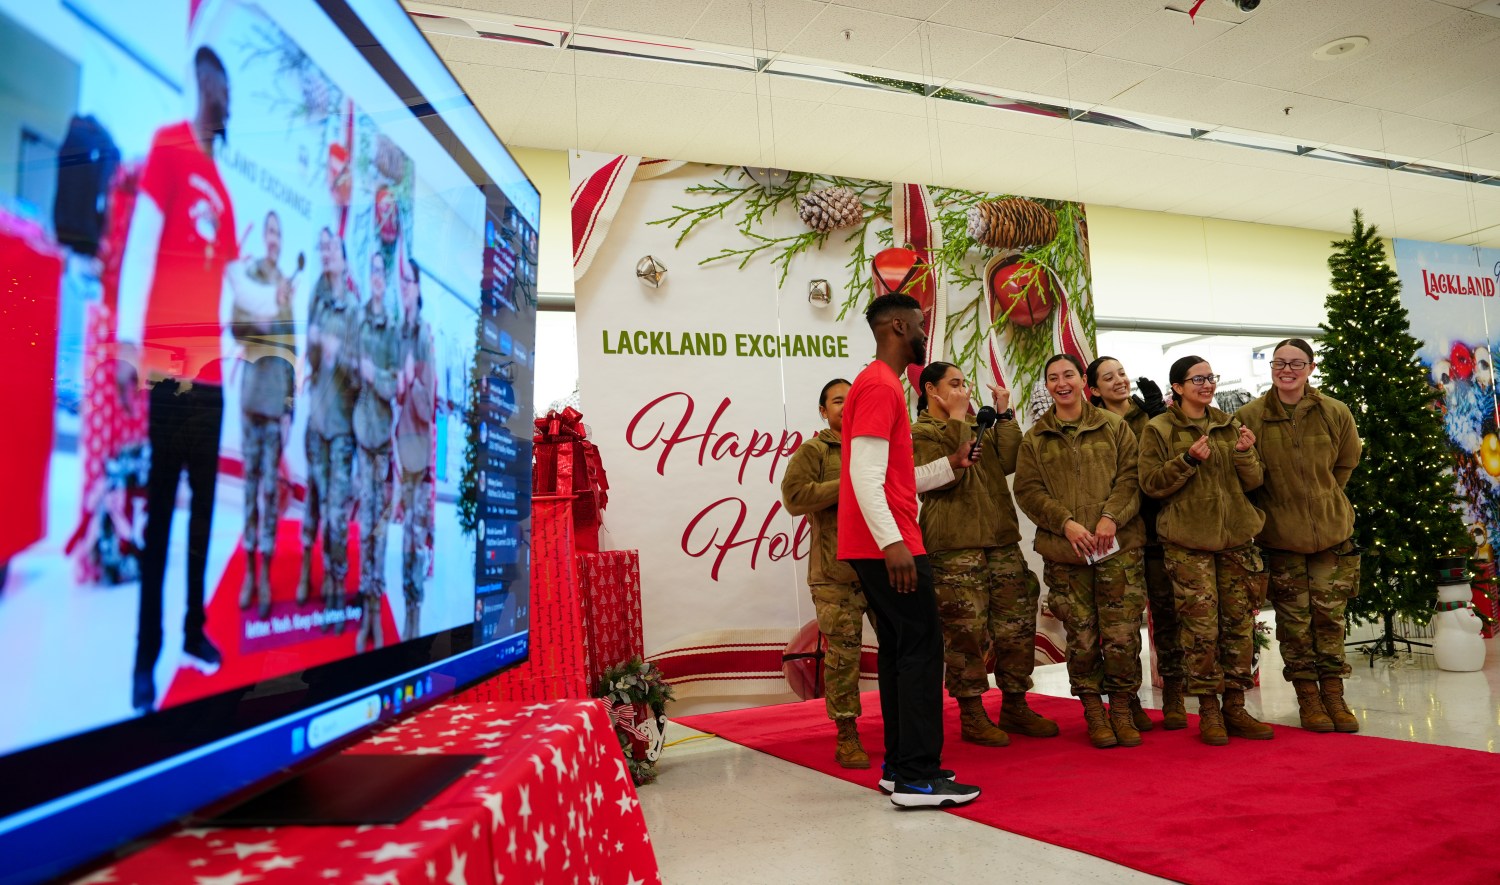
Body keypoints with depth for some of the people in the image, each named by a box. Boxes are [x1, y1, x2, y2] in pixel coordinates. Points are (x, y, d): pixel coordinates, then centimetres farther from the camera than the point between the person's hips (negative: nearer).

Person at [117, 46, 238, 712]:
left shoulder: (219, 184, 20)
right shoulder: (168, 148, -2)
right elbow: (141, 237, -11)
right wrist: (128, 339, -19)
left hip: (209, 366, 7)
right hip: (165, 363, -7)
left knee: (202, 505, 12)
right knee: (159, 509, -4)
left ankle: (194, 633, 23)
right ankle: (145, 657, 5)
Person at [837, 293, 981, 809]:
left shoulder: (879, 384, 21)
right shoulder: (880, 386, -11)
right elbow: (865, 475, -21)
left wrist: (950, 465, 19)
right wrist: (892, 542, -25)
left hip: (884, 547, 10)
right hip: (887, 546, -10)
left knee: (900, 651, 13)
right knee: (921, 651, -6)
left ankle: (900, 766, 20)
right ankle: (917, 778, -1)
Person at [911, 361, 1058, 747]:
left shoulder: (979, 425, 20)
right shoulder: (920, 432, -1)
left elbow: (1008, 462, 5)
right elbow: (946, 476, -17)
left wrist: (1004, 414, 2)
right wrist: (957, 420, -12)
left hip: (1001, 540, 7)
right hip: (954, 546, -7)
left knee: (1017, 625, 9)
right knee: (965, 633, -4)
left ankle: (1015, 707, 23)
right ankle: (971, 715, 10)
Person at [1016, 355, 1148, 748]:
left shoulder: (1114, 427, 9)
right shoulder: (1035, 438, 9)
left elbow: (1131, 476, 3)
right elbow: (1028, 490, 2)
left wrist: (1111, 515, -12)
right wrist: (1065, 522, -11)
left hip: (1120, 545, 0)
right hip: (1064, 552, 1)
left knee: (1122, 634, -2)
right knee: (1081, 637, 4)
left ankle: (1122, 708, 17)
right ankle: (1093, 710, 20)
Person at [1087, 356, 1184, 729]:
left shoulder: (1152, 415, 10)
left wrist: (1160, 415, -9)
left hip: (1158, 526, 2)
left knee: (1166, 610, 5)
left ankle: (1174, 697, 16)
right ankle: (1128, 699, 11)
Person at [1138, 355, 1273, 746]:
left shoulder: (1229, 425, 13)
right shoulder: (1159, 429, 0)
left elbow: (1254, 482, 10)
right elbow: (1150, 483, -7)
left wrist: (1245, 453, -10)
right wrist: (1188, 459, -18)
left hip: (1236, 537, 5)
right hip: (1188, 541, -4)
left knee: (1239, 624, 6)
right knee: (1201, 628, -5)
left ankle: (1235, 707, 18)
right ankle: (1208, 710, 8)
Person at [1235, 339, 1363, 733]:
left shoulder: (1336, 413, -2)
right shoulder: (1248, 417, -8)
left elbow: (1346, 463, 13)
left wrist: (1322, 498, 11)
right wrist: (1278, 503, -2)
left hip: (1331, 528, 2)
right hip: (1280, 533, -1)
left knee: (1330, 613, 7)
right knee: (1294, 617, 5)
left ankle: (1333, 693, 20)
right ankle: (1307, 696, 17)